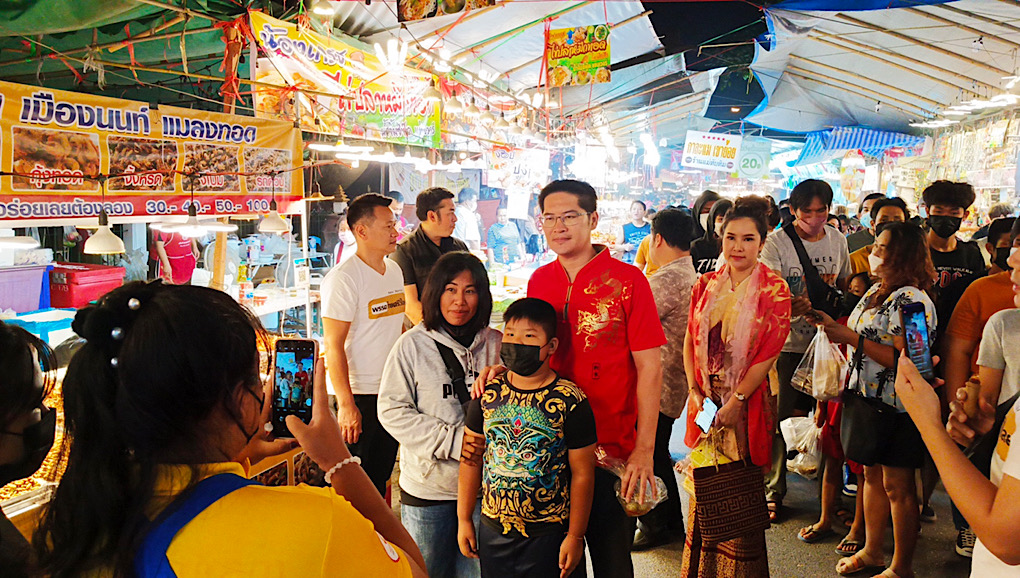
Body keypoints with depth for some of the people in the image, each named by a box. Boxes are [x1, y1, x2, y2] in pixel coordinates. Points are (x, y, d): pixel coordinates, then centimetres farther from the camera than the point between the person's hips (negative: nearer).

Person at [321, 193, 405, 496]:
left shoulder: (395, 270, 8)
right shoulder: (343, 277, -15)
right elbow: (333, 345, -17)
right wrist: (345, 404, -21)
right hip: (359, 394, -7)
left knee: (382, 474, 17)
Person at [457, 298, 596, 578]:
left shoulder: (570, 402, -13)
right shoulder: (487, 393, -2)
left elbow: (582, 474, -8)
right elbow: (472, 460, 5)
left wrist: (575, 536, -7)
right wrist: (464, 519, 7)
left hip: (549, 533, -3)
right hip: (492, 530, 4)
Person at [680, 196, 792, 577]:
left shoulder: (774, 289, -6)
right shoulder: (707, 284, 6)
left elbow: (769, 352, -10)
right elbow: (691, 340, 7)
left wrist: (737, 400, -13)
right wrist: (695, 391, -2)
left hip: (748, 399, -4)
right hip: (707, 397, 4)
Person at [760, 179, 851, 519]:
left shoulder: (837, 240, 8)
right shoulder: (777, 242, -8)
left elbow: (845, 286, 18)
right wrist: (788, 305, -39)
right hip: (786, 342, -4)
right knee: (783, 419, -2)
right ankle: (774, 493, 13)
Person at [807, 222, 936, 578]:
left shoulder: (911, 300, -19)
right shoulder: (877, 292, 10)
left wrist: (852, 337, -25)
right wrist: (833, 325, 7)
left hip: (897, 409, -9)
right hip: (869, 400, 9)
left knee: (897, 486, 4)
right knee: (872, 475, 19)